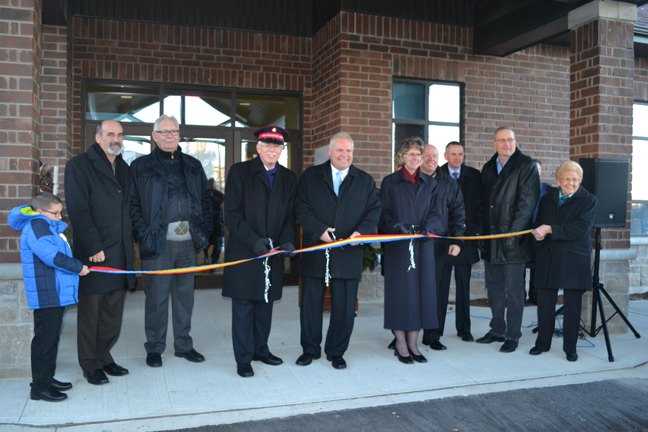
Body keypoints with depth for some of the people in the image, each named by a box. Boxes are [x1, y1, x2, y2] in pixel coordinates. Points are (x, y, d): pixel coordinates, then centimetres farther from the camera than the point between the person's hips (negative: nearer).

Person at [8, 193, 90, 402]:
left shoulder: (48, 226, 19)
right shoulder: (36, 225, -14)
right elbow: (52, 256, -23)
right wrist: (78, 267, -14)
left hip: (56, 294, 10)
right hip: (46, 296, -10)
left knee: (52, 338, 17)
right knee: (45, 339, -3)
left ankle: (48, 379, 29)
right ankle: (40, 387, 6)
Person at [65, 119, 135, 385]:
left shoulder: (123, 168, 16)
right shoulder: (79, 166, -4)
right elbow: (78, 210, -11)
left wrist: (129, 241, 9)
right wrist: (93, 247, -15)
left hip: (119, 253, 6)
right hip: (93, 253, -6)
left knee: (113, 311, 11)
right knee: (90, 311, 4)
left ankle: (104, 357, 25)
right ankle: (90, 364, 17)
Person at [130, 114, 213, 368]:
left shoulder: (193, 166, 14)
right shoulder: (140, 166, 4)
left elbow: (206, 199, 15)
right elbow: (133, 205, -1)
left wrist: (204, 230, 4)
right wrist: (143, 235, -11)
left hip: (189, 242, 4)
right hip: (158, 242, -3)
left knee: (185, 294, 12)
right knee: (156, 297, 3)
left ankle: (184, 345, 25)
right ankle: (154, 348, 18)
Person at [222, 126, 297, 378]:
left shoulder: (289, 178, 10)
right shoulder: (239, 171, -2)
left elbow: (289, 216, 10)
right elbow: (232, 214, -8)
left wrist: (287, 240, -8)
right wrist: (254, 241, -18)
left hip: (272, 253, 4)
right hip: (243, 252, -4)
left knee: (266, 303, 13)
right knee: (243, 306, 1)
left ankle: (260, 348, 30)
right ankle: (243, 359, 12)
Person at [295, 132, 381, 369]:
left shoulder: (365, 181, 9)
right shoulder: (310, 176, 5)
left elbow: (374, 210, 4)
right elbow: (301, 208, -1)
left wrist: (362, 231, -14)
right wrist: (319, 230, -16)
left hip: (349, 254, 1)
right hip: (315, 252, 0)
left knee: (344, 307, 6)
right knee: (310, 304, 9)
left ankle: (336, 352, 24)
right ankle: (310, 349, 27)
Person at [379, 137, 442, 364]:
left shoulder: (430, 183, 13)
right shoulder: (390, 182, 5)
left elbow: (435, 214, 6)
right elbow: (383, 215, -1)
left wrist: (427, 228, -14)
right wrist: (397, 226, -19)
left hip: (423, 245, 3)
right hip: (397, 245, -3)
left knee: (420, 290, 3)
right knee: (399, 291, -1)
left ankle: (413, 343, 14)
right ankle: (400, 345, 9)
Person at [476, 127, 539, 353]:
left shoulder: (526, 165, -5)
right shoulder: (488, 168, 14)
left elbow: (527, 203, -12)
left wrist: (511, 234, -17)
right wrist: (482, 232, 10)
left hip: (513, 241, -6)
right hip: (490, 240, 6)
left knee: (513, 289, 1)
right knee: (494, 288, 13)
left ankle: (513, 336, 13)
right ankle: (497, 330, 26)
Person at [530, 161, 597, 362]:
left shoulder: (588, 200, -1)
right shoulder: (548, 198, 14)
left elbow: (581, 228, -14)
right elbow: (539, 223, 15)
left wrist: (550, 230, -18)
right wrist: (538, 233, -9)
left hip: (574, 260, -3)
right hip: (548, 258, 3)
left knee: (573, 305, 4)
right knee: (545, 302, 7)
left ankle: (570, 347, 17)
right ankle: (543, 343, 21)